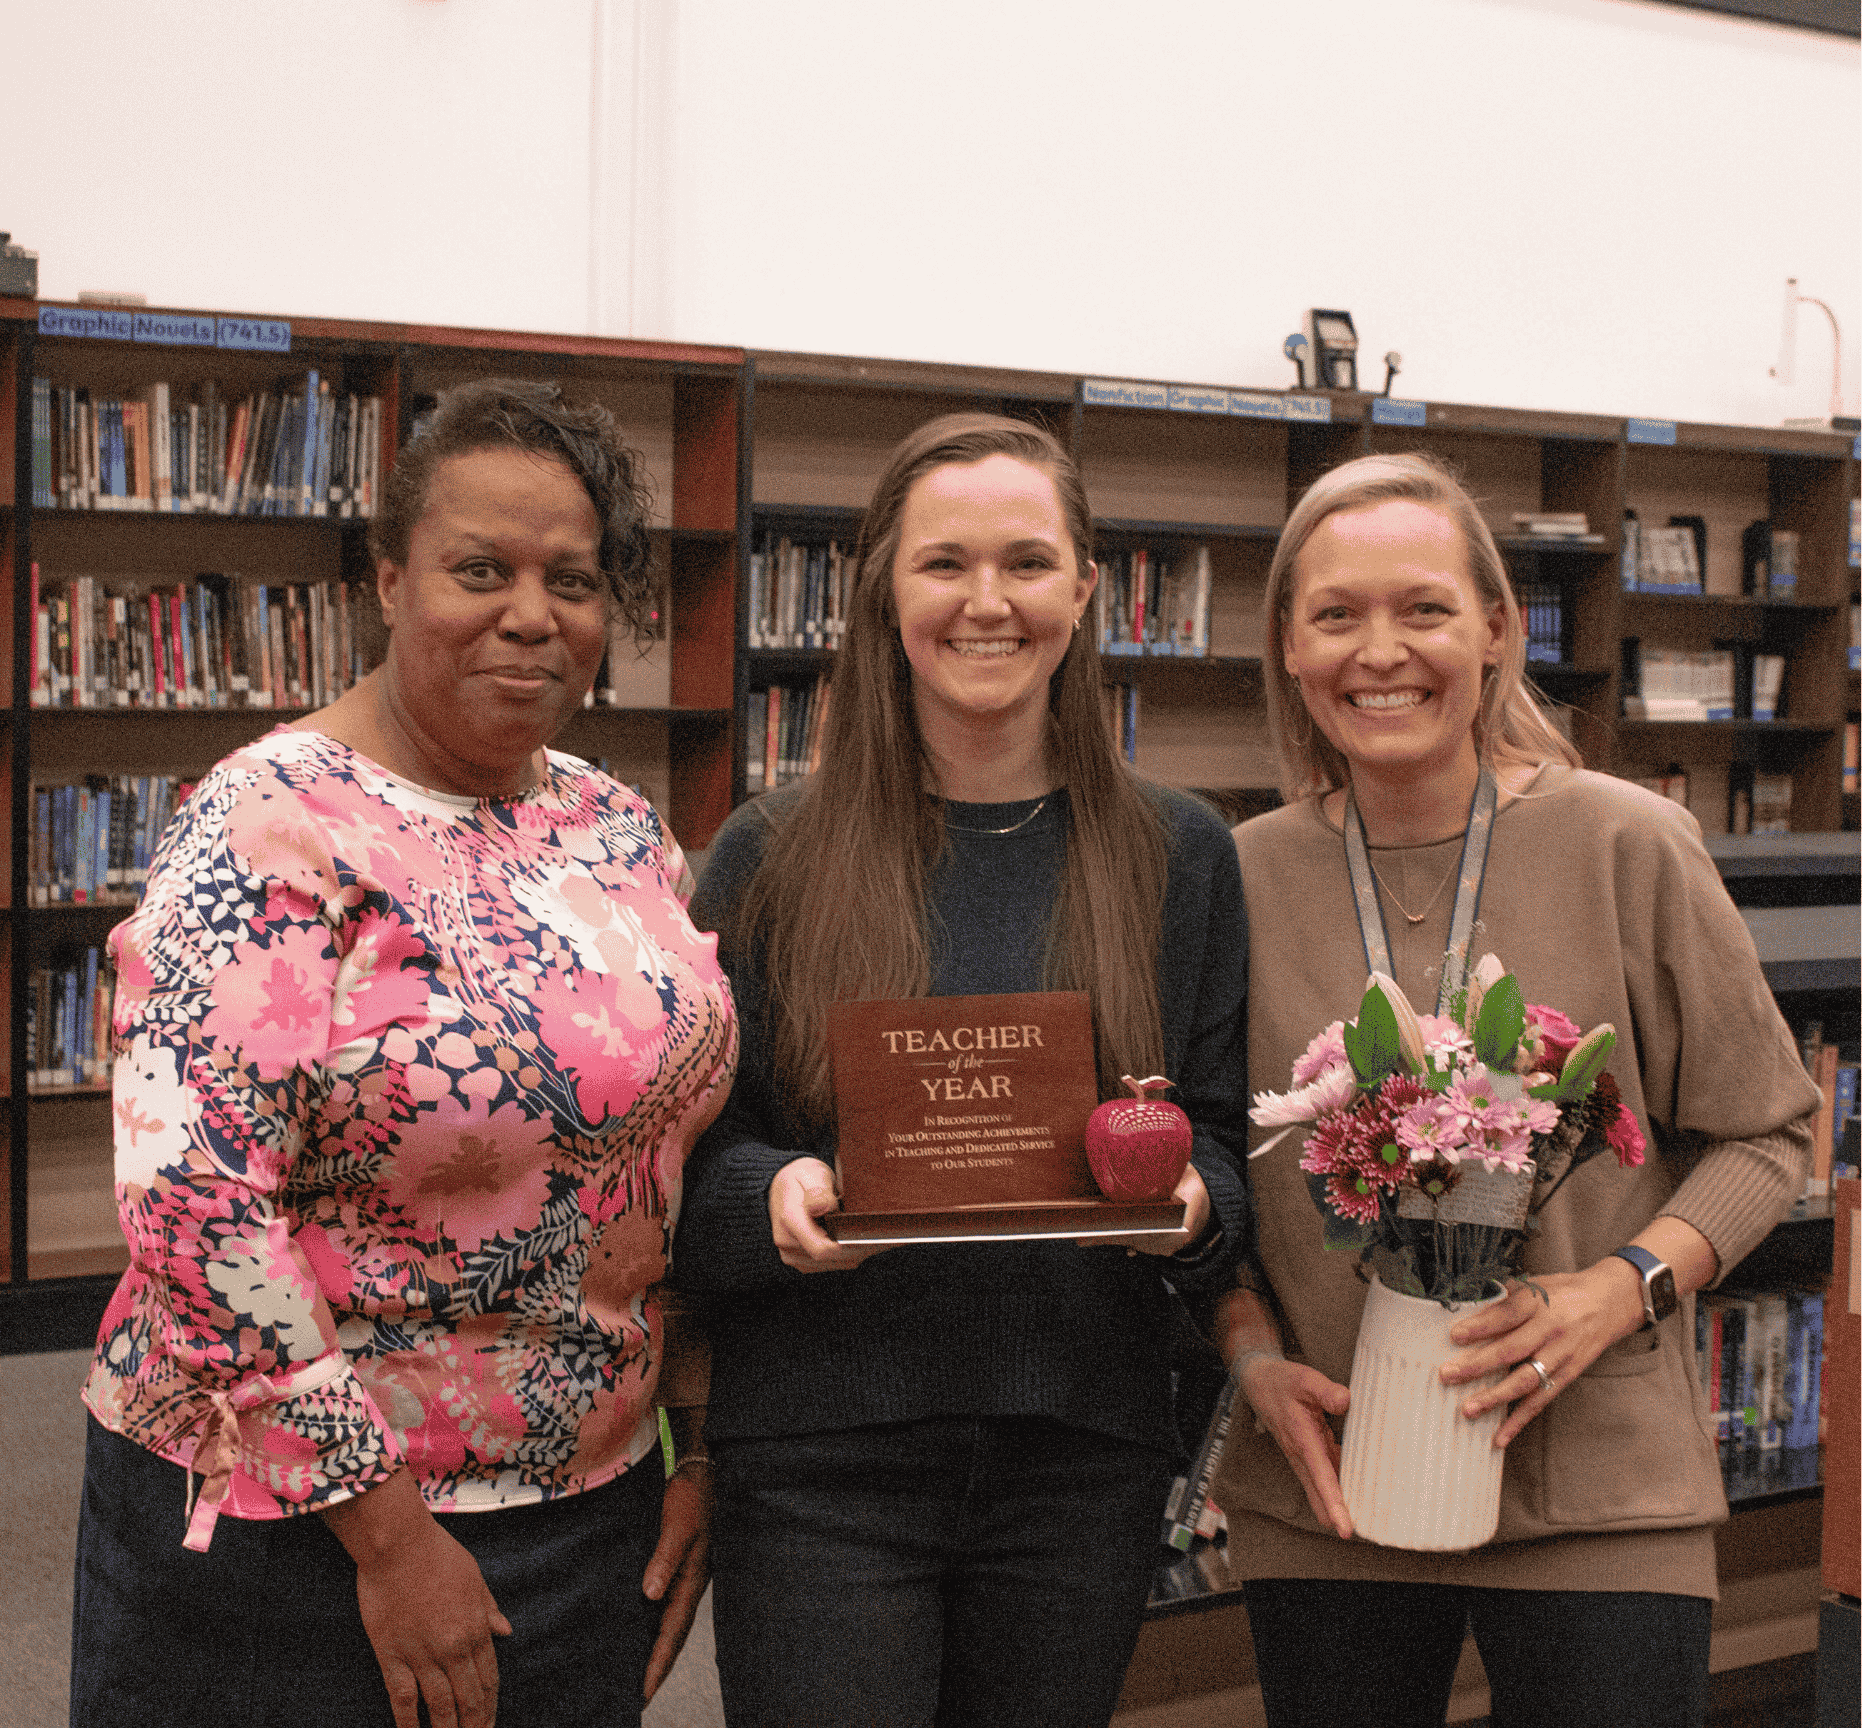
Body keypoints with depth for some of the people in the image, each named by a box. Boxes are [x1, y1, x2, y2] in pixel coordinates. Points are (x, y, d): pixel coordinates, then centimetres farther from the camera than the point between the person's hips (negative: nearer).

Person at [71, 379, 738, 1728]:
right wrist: (387, 1531, -18)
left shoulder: (623, 830, 4)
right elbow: (194, 1207, -21)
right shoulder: (273, 830, -15)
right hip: (300, 1524, -5)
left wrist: (693, 1443, 8)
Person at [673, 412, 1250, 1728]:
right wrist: (776, 1197, -19)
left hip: (1086, 1459, 2)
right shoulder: (772, 856, 1)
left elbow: (1224, 1135, 7)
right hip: (820, 1463, -2)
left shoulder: (1179, 855, 6)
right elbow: (688, 1156, 1)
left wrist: (1190, 1203, -14)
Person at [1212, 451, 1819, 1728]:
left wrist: (1617, 1292, -13)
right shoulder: (1242, 881, 1)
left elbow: (1765, 1134, 1)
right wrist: (1257, 1356, -5)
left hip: (1602, 1490, -2)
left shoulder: (1629, 846, -5)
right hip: (1322, 1492, 2)